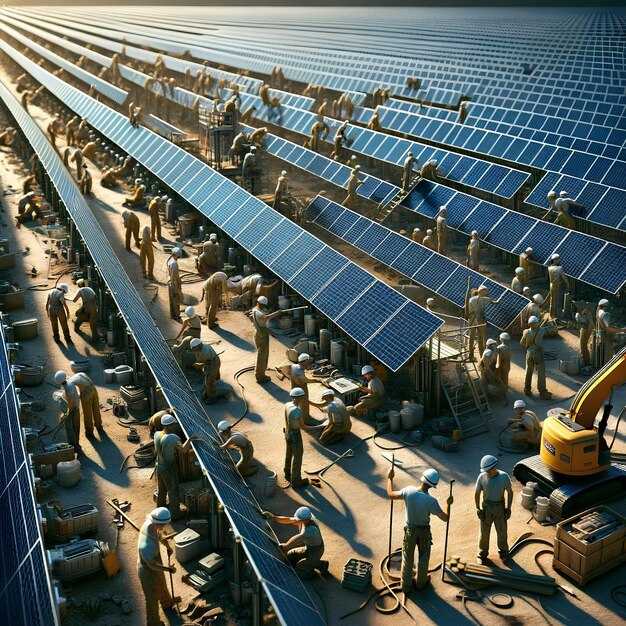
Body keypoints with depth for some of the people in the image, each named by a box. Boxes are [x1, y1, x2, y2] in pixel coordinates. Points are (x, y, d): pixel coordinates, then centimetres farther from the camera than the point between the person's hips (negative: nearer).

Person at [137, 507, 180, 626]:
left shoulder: (149, 523, -21)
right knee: (152, 599, 18)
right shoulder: (147, 545, -45)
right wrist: (168, 569, -15)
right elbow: (152, 565, -29)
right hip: (149, 573, -8)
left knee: (162, 585, 36)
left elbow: (158, 534, 5)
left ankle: (167, 603, 65)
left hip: (155, 565, 8)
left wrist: (167, 545, 21)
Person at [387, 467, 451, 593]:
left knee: (408, 558, 19)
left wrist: (390, 478, 6)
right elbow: (445, 518, -19)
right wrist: (448, 505, -3)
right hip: (424, 531, -2)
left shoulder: (409, 491, -25)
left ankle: (406, 586, 32)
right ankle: (421, 582, 43)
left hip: (410, 530, 2)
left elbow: (391, 494, -8)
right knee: (423, 557, 23)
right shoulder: (431, 501, -29)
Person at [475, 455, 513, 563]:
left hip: (500, 507, 0)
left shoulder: (504, 476, -17)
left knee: (502, 531, 14)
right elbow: (477, 493, -4)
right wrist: (478, 509, -7)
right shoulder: (482, 477, -16)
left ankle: (503, 552, 38)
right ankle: (482, 554, 31)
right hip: (486, 507, 0)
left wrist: (508, 508, -5)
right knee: (484, 532, 11)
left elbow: (510, 492, -4)